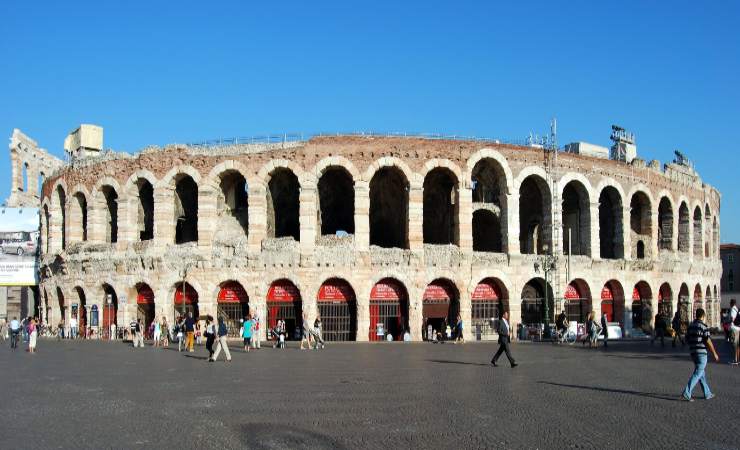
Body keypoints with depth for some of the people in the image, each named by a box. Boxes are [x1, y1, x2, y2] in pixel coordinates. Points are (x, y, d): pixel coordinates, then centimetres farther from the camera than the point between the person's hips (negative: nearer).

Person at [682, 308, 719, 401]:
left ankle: (707, 394, 24)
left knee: (702, 373, 17)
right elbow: (708, 342, -13)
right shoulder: (704, 326, -13)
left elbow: (687, 339, 12)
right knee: (697, 374, -6)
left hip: (693, 353, 7)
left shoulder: (691, 326, 8)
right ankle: (687, 393, -15)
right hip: (701, 353, -7)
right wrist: (714, 354, -4)